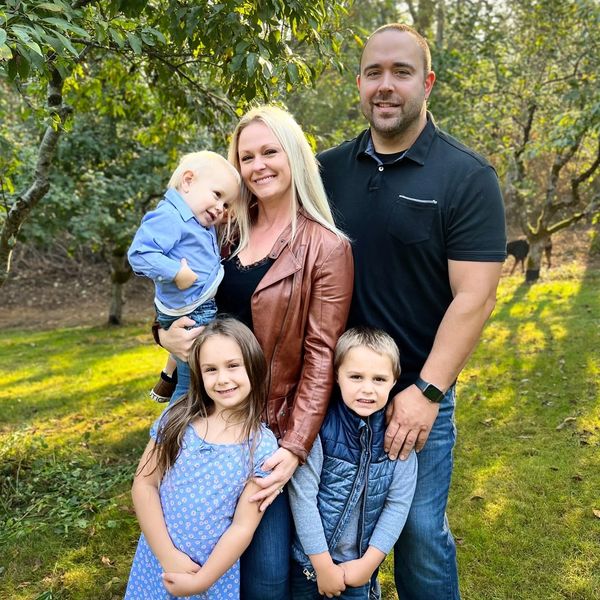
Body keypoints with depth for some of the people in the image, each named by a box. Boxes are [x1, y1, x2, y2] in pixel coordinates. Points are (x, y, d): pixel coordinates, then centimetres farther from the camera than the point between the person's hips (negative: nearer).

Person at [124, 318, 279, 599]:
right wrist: (168, 555, -12)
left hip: (214, 570, -2)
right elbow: (144, 483, -7)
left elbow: (243, 527, -11)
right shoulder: (178, 418, -8)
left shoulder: (262, 445, -13)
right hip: (157, 559, 2)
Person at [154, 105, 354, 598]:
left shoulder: (326, 248, -9)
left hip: (273, 427, -4)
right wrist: (166, 332, -6)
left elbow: (321, 356, -11)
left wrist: (295, 447, -18)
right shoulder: (229, 231, 6)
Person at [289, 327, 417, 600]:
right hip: (308, 558, -1)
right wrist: (323, 566, -15)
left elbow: (398, 503, -7)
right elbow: (302, 497, -19)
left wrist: (369, 562, -8)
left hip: (358, 564, 2)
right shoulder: (318, 427, -20)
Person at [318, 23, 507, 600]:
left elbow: (474, 297, -13)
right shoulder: (329, 169, 3)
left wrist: (426, 392, -17)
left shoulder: (467, 177, -9)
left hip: (418, 390, -3)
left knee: (420, 531, 11)